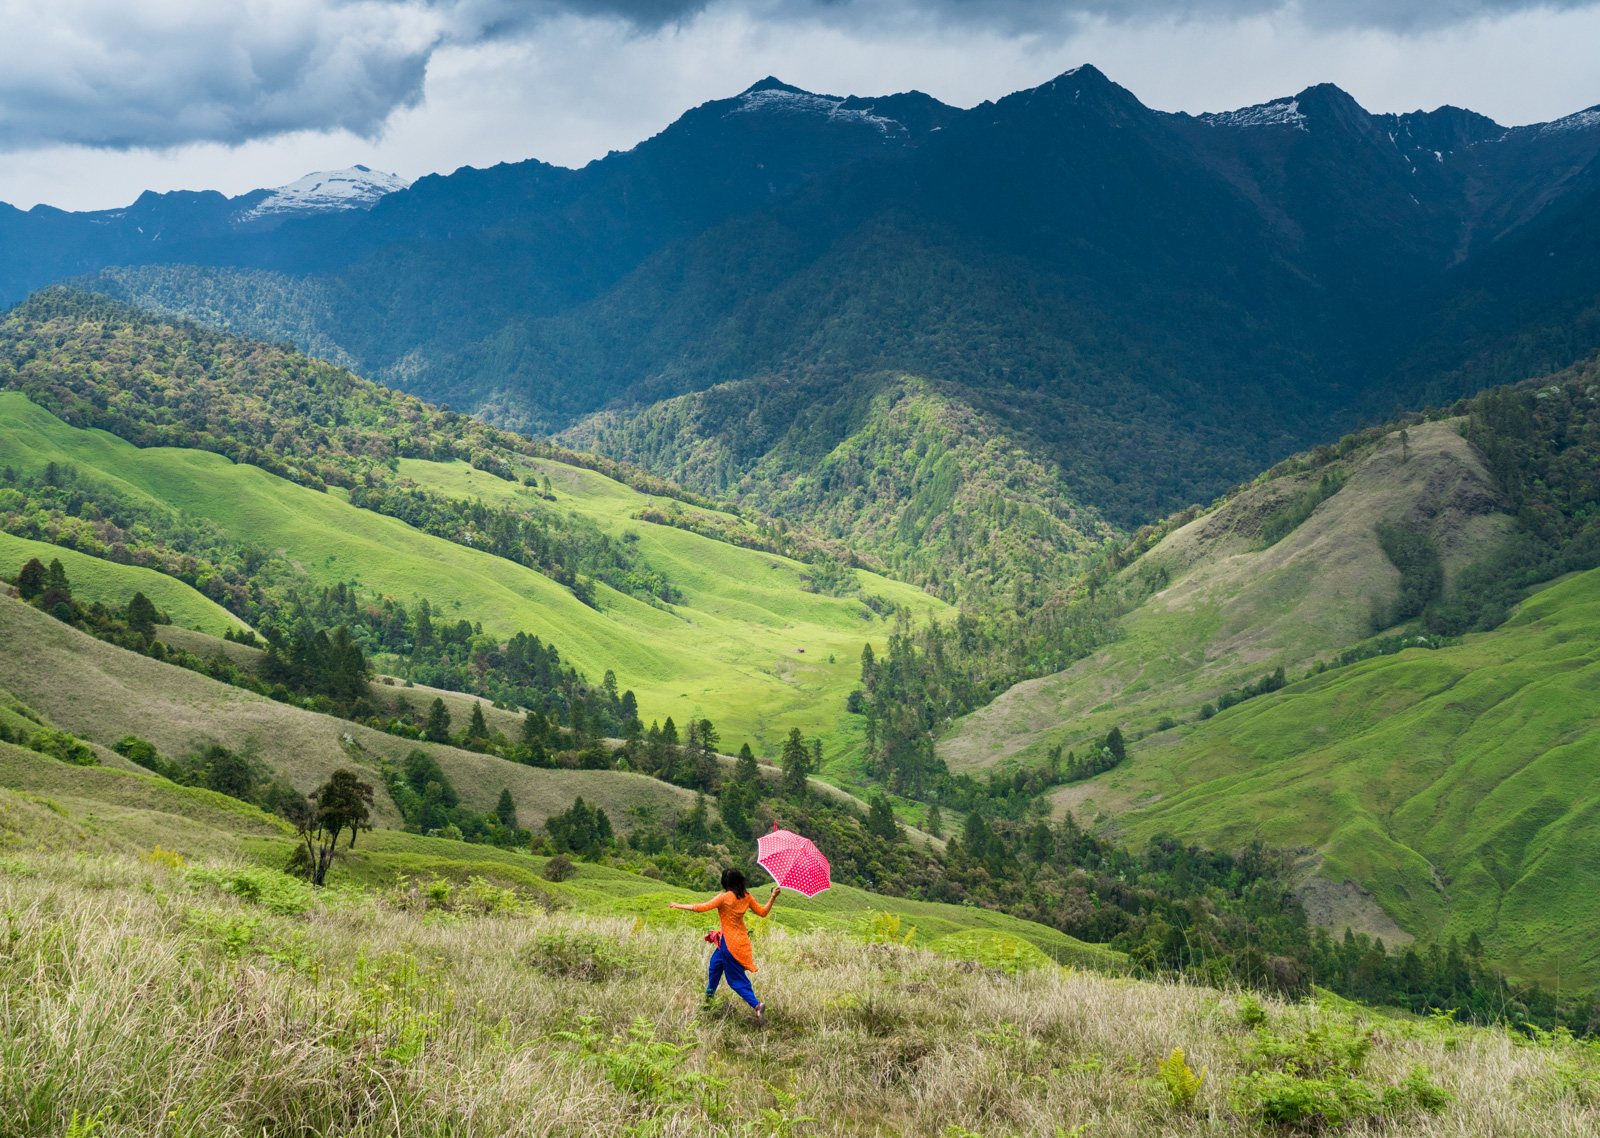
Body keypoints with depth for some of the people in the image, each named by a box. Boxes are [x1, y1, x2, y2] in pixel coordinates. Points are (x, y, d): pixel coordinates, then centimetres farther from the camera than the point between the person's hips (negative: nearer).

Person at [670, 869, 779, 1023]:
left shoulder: (724, 897, -19)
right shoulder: (746, 896, 0)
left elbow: (701, 908, -22)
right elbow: (762, 912, 4)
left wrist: (678, 905, -12)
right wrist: (773, 897, 13)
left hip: (730, 943, -8)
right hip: (741, 939, 8)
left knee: (736, 979, 2)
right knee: (715, 964, 25)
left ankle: (756, 1005, -5)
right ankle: (709, 996, 37)